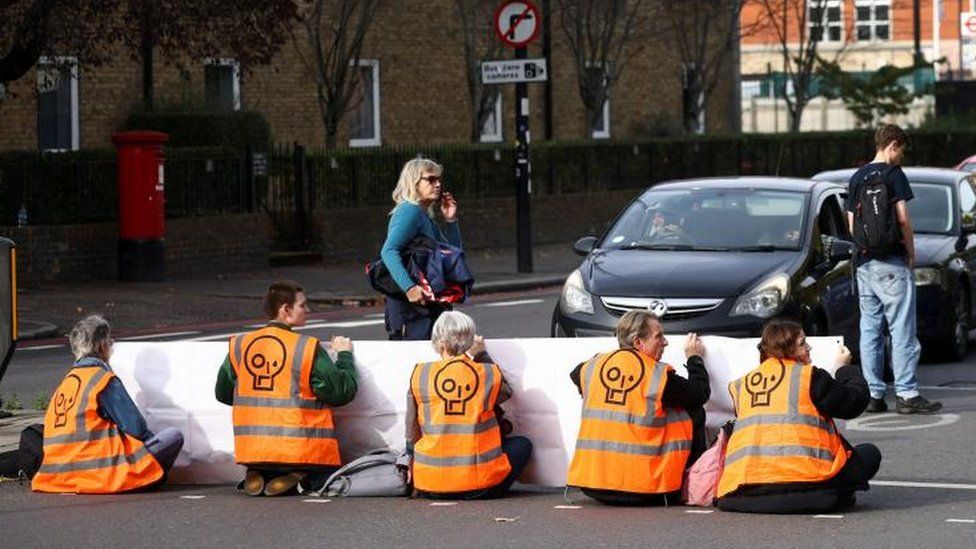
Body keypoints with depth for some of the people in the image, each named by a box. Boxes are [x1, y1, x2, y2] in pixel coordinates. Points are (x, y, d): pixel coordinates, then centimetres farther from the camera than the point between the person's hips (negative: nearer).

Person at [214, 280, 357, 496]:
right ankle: (295, 479, -12)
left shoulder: (239, 346, 3)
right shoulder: (307, 348, -10)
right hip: (301, 451, -4)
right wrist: (345, 356, 12)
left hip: (253, 451, 4)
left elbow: (223, 392, 14)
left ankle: (257, 477, -1)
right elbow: (343, 391, -5)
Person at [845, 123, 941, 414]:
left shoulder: (857, 177, 13)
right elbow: (903, 219, -12)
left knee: (869, 330, 8)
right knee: (902, 329, -5)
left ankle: (873, 394, 8)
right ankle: (906, 394, -8)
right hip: (892, 262, -7)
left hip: (863, 262, 7)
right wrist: (911, 253, -1)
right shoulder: (893, 174, -7)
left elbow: (851, 224, 14)